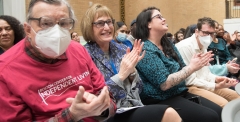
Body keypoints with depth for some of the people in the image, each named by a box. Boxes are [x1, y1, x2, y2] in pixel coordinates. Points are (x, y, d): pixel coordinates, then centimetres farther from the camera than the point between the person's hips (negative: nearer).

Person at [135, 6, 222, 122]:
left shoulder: (168, 44, 11)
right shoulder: (145, 50, -16)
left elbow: (181, 69, 13)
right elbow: (164, 84, -21)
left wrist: (195, 63, -7)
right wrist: (192, 67, -17)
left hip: (180, 93, 8)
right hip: (160, 101, -8)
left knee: (218, 111, -2)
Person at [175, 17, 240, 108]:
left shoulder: (203, 46, 12)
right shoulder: (185, 47, -19)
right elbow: (189, 80, -22)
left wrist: (216, 79, -4)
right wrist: (216, 86, -20)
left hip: (204, 84, 10)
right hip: (190, 87, -10)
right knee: (223, 104, -24)